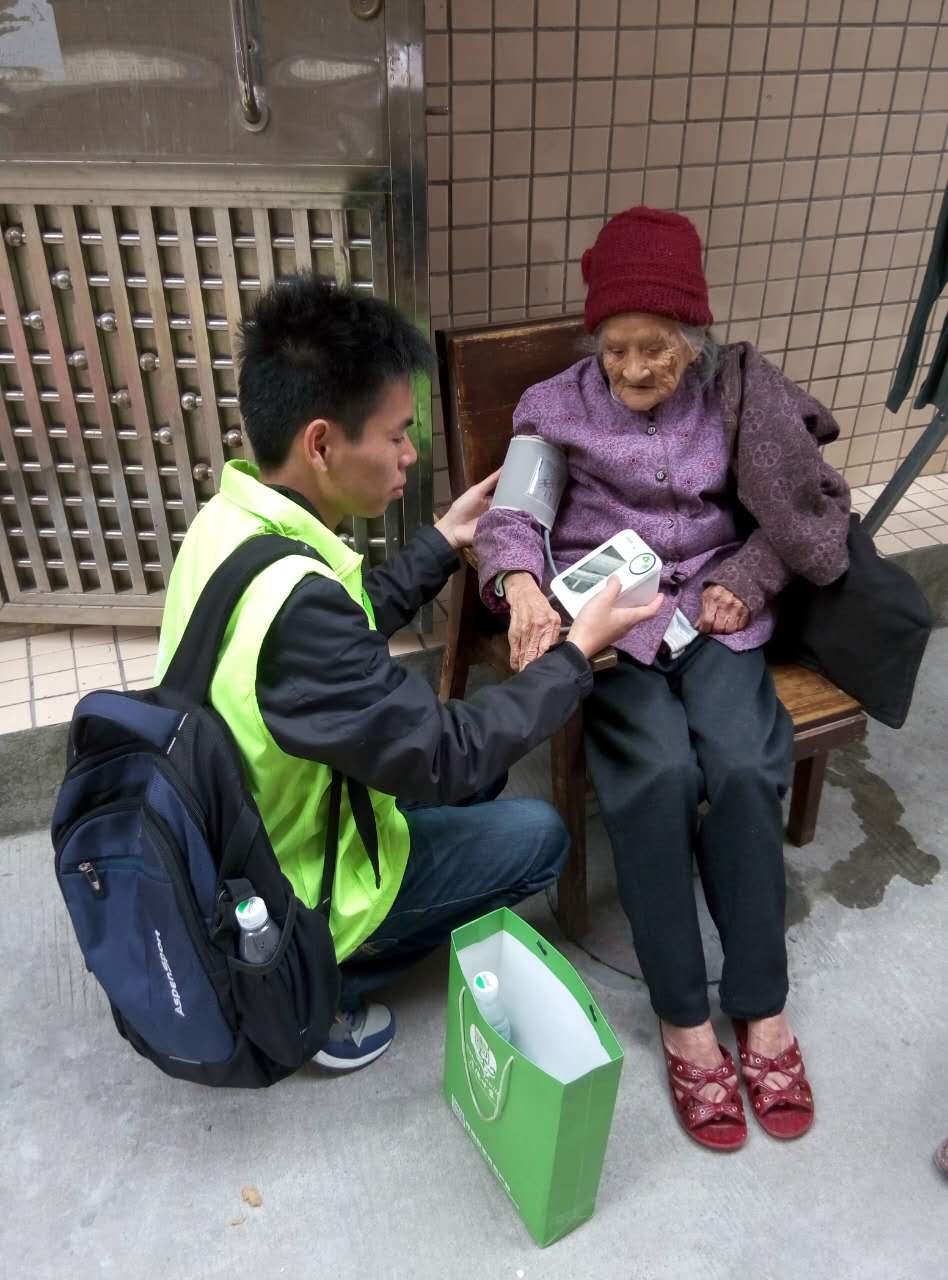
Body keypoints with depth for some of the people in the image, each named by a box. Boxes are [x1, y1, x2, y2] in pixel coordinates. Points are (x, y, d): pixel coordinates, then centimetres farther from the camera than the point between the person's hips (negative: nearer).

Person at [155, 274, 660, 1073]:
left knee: (476, 763, 18)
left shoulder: (231, 522, -8)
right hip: (276, 904, -8)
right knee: (537, 835, 3)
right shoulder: (291, 599, -38)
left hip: (227, 848, 8)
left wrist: (447, 541, 5)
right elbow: (443, 761, -28)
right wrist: (578, 651, -18)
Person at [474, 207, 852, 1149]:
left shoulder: (737, 395, 6)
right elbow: (513, 513, -8)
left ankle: (760, 1007, -6)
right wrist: (522, 585, -29)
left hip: (712, 608, 2)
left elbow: (788, 514, 11)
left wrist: (745, 585, -6)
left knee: (745, 766, -25)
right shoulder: (556, 406, 2)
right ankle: (684, 1020, -11)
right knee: (659, 773, -27)